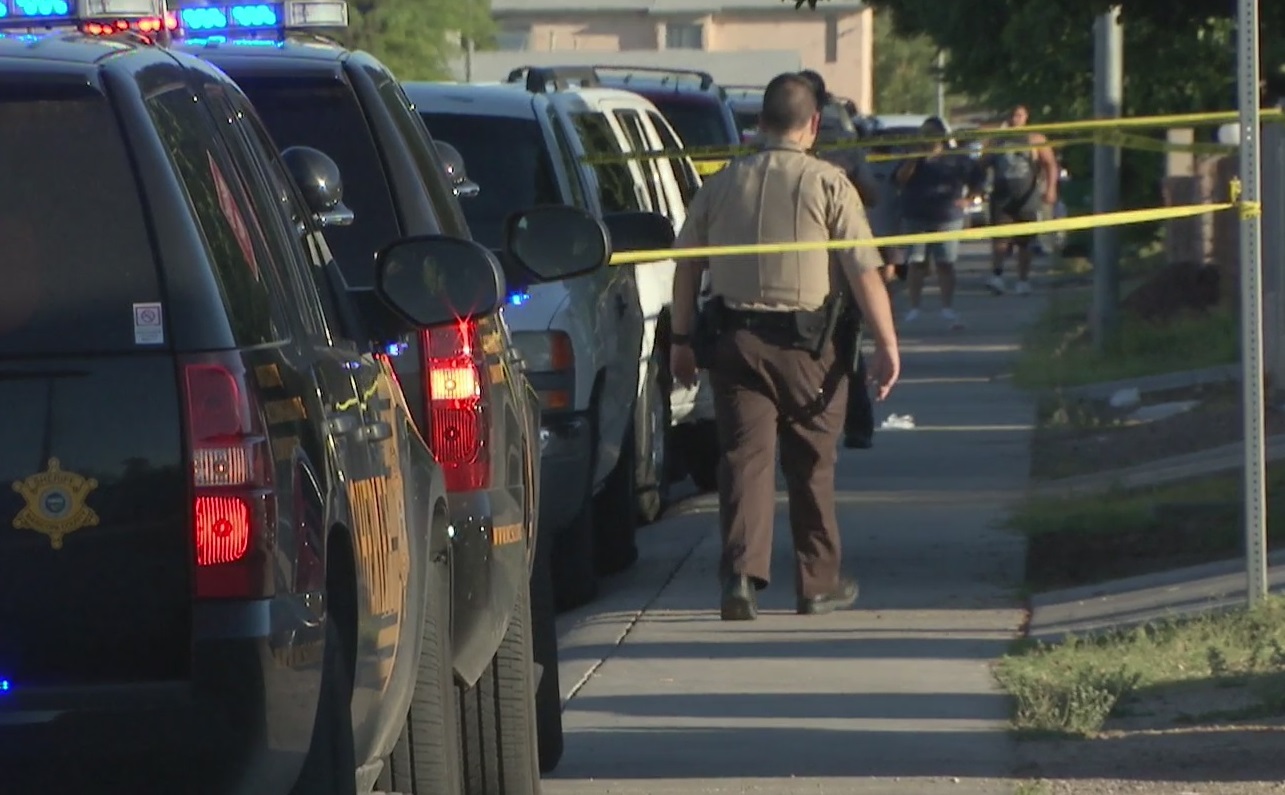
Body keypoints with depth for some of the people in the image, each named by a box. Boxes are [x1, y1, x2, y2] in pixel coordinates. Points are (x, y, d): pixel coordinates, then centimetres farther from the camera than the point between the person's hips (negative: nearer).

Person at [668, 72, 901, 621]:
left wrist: (682, 339, 22)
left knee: (745, 457, -1)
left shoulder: (721, 184, 8)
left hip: (732, 340, 2)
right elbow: (864, 272, -9)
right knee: (811, 465, 11)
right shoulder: (828, 184, -3)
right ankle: (818, 583, 19)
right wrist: (887, 345, -7)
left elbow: (687, 266, 13)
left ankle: (741, 571, -20)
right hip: (803, 342, -2)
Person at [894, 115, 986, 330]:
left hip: (947, 218, -1)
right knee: (917, 264, -1)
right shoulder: (914, 158, 9)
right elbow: (900, 179, -5)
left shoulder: (956, 159, 5)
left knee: (945, 264, -1)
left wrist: (967, 199, 1)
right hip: (916, 218, 1)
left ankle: (948, 309, 2)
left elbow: (977, 179, 12)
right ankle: (914, 308, 3)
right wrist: (913, 159, -14)